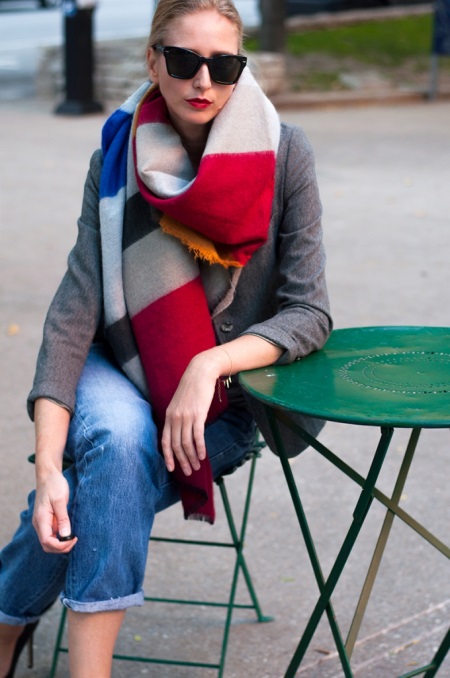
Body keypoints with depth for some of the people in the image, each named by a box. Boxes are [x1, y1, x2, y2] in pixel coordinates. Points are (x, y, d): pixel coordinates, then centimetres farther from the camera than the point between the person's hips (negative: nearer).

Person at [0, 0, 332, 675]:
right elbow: (75, 311, -16)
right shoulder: (118, 158, -9)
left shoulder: (283, 154, -11)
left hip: (227, 401, -1)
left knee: (100, 493, -30)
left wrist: (209, 365, -28)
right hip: (118, 373, 1)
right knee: (117, 438, -34)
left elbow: (309, 314, -10)